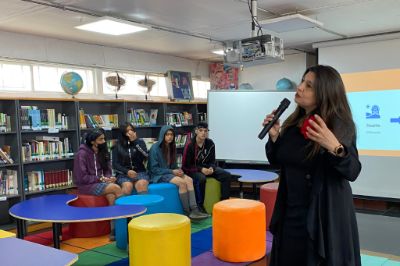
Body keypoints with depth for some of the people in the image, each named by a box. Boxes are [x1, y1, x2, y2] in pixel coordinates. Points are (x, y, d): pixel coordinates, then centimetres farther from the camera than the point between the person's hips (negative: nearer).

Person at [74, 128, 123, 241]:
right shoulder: (82, 153, -10)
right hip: (86, 185, -5)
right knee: (116, 188, -28)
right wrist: (100, 179, -16)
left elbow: (107, 170, 15)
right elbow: (82, 177, -13)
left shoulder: (102, 152, 10)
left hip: (100, 183, 5)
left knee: (112, 196, -30)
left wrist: (109, 177, -8)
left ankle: (114, 230, -29)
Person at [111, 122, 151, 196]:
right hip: (123, 174, -1)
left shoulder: (140, 143, 14)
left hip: (140, 172, 1)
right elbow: (114, 164, 2)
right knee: (128, 186, -33)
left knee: (141, 184, -32)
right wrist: (127, 171, -15)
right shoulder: (117, 146, 10)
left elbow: (145, 156, -4)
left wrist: (135, 141, -7)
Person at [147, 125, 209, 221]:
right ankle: (187, 213, -20)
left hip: (171, 172, 7)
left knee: (189, 180, -21)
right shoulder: (155, 148, -11)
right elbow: (154, 169, -13)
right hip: (159, 175, -7)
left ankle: (194, 210, -29)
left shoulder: (172, 147, 11)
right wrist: (172, 172, -18)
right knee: (182, 182, -28)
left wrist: (178, 170, -4)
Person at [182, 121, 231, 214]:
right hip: (193, 170, -5)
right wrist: (201, 169, -21)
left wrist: (211, 168, -13)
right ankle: (200, 205, -22)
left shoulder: (210, 143, 0)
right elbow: (185, 165, -12)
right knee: (201, 179, -39)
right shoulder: (190, 145, -14)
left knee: (227, 175, -12)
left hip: (206, 168, 5)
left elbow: (212, 161, 11)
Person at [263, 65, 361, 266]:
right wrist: (274, 137, -7)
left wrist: (335, 147, -37)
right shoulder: (293, 123, 2)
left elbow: (352, 172, -20)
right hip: (290, 212, 6)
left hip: (324, 216, -5)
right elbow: (276, 161, 10)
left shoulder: (340, 125, -14)